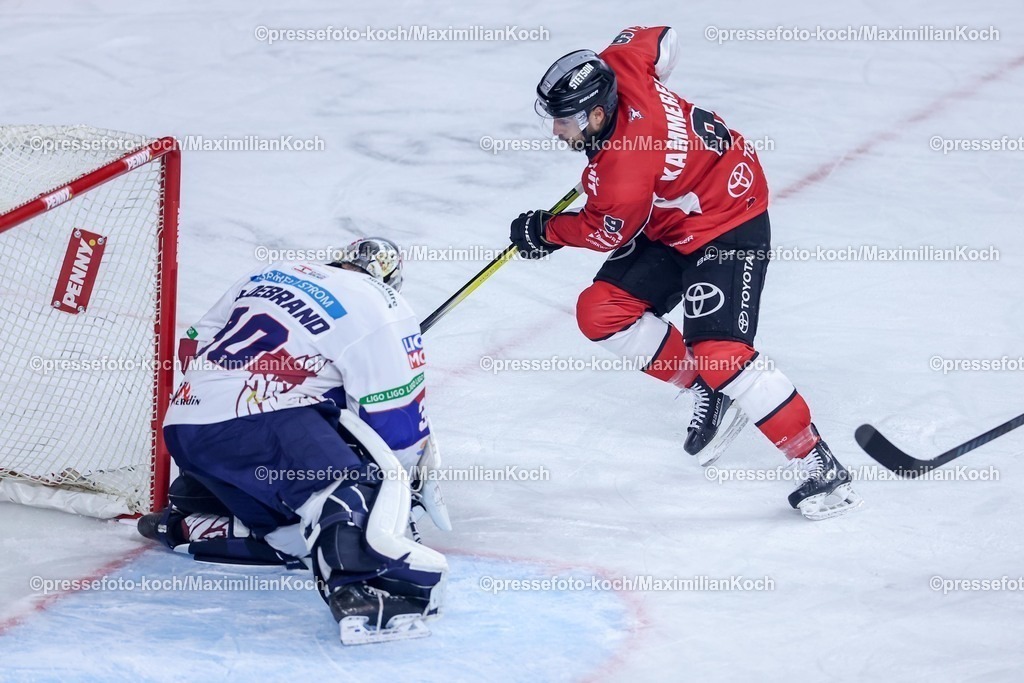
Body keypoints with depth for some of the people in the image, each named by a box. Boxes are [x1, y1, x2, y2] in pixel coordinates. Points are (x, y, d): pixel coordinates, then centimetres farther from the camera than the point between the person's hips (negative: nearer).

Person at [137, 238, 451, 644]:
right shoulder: (382, 308, 5)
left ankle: (186, 523, 18)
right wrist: (417, 474, 20)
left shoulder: (269, 275, 25)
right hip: (257, 425, -8)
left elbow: (195, 349, 31)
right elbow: (396, 422, 3)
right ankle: (357, 589, -48)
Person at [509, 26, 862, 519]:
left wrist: (545, 231, 3)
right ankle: (710, 393, 13)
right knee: (600, 312, 0)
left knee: (719, 351, -22)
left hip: (728, 223, -10)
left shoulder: (625, 173, -34)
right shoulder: (616, 67, -15)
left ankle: (819, 467, -14)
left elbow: (606, 234, -16)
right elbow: (659, 39, 6)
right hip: (669, 224, 10)